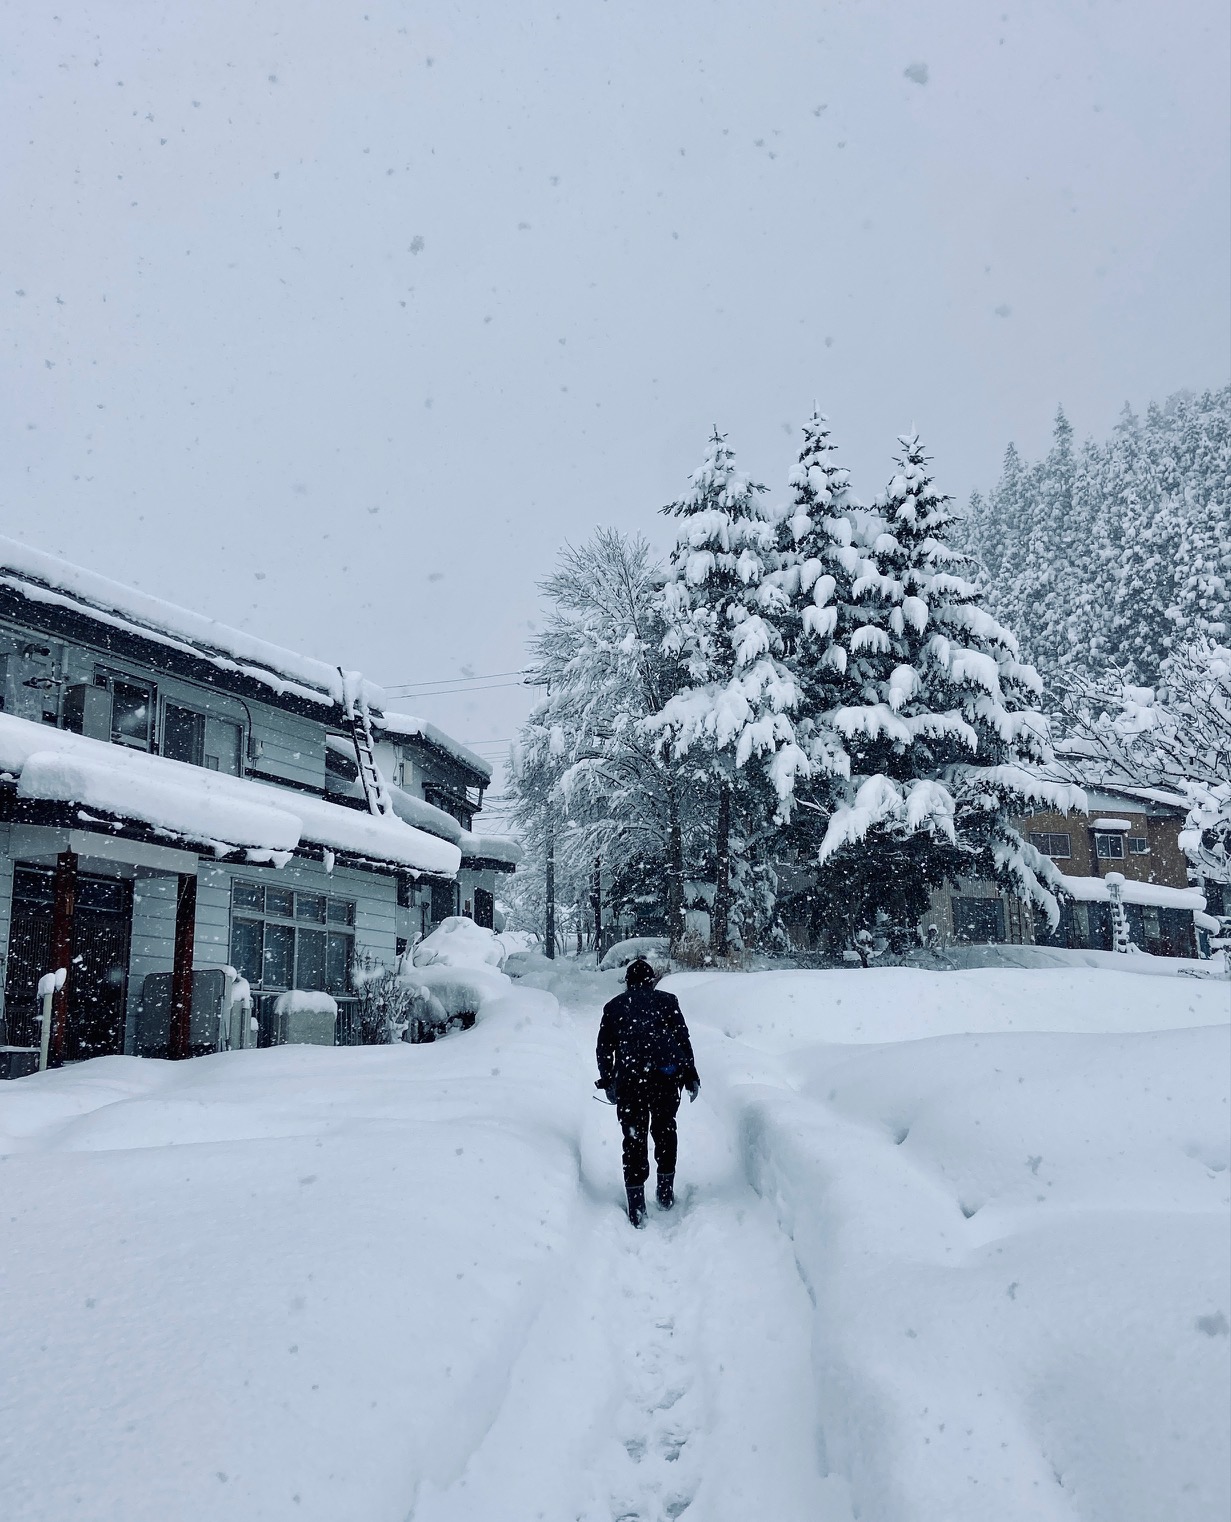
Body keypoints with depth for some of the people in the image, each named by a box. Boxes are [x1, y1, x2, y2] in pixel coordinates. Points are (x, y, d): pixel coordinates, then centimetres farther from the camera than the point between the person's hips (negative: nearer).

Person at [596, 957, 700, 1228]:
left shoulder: (614, 1006, 15)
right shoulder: (667, 1001, 12)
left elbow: (604, 1047, 13)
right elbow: (683, 1040, 7)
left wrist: (607, 1081, 20)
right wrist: (690, 1076, 11)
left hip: (629, 1078, 0)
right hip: (666, 1074, 0)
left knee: (634, 1138, 5)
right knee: (664, 1130, 20)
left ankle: (636, 1208, 2)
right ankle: (666, 1191, 24)